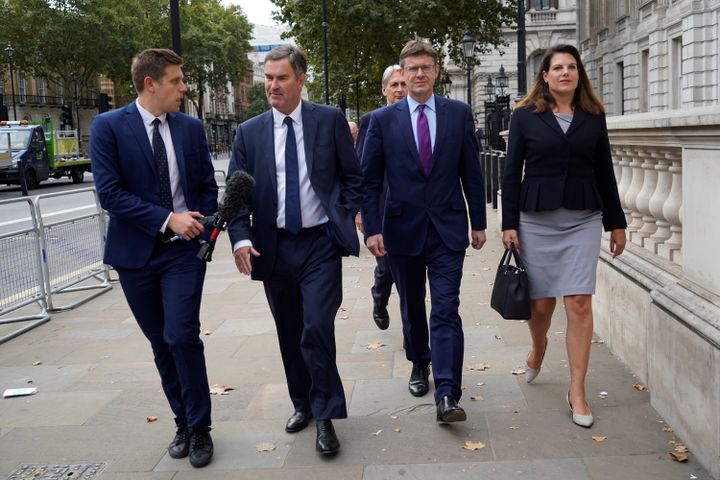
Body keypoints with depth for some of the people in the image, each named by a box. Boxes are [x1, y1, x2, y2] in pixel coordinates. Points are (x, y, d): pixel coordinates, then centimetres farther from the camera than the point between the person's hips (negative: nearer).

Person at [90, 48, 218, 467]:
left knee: (182, 337, -10)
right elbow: (110, 193, -14)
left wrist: (204, 228, -4)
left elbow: (208, 185, 11)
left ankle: (199, 427, 7)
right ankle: (184, 422, 26)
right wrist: (167, 219, -19)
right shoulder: (109, 127, -6)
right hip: (136, 252, 0)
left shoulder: (191, 127, 3)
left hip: (184, 250, 0)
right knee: (160, 343, 10)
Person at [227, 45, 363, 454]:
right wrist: (241, 238, -12)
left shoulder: (330, 120, 0)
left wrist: (345, 220, -5)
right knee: (290, 334, 13)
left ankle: (325, 416, 4)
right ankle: (303, 403, 33)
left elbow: (353, 176, 5)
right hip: (274, 247, 3)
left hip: (321, 243, -3)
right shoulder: (249, 133, 5)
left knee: (317, 329, -12)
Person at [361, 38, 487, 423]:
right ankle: (419, 364, 39)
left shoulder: (459, 113, 2)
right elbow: (369, 180, 0)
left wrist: (479, 223, 5)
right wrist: (372, 228, -7)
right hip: (402, 228, 1)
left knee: (446, 310, -8)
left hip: (448, 228, -1)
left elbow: (471, 172, 5)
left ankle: (447, 395, -10)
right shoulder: (383, 120, 0)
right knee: (412, 307, 16)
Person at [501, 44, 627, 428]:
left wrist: (616, 222, 11)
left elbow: (604, 172, 11)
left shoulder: (593, 116, 7)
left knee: (579, 303, -5)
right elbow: (512, 172, 1)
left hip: (583, 219, 1)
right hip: (536, 219, -1)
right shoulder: (525, 116, 2)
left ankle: (577, 392, 4)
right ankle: (538, 347, 41)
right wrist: (509, 223, -4)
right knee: (541, 302, 6)